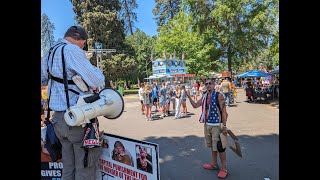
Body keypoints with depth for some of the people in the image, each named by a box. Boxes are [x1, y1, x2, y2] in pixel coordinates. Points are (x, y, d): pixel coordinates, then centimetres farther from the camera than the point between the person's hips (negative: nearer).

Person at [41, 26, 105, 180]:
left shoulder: (49, 54, 12)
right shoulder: (72, 50, -14)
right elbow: (97, 82, -19)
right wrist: (96, 70, 1)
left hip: (58, 118, 9)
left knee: (68, 166, 19)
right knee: (85, 166, 6)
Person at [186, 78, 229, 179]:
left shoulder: (219, 96, -11)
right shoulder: (204, 96, 7)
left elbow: (224, 111, -13)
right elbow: (195, 105, 14)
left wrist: (224, 126, -16)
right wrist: (189, 97, 2)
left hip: (217, 125, -6)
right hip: (207, 124, 7)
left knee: (220, 148, 1)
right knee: (212, 146, 19)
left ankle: (224, 169, 16)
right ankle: (214, 164, 36)